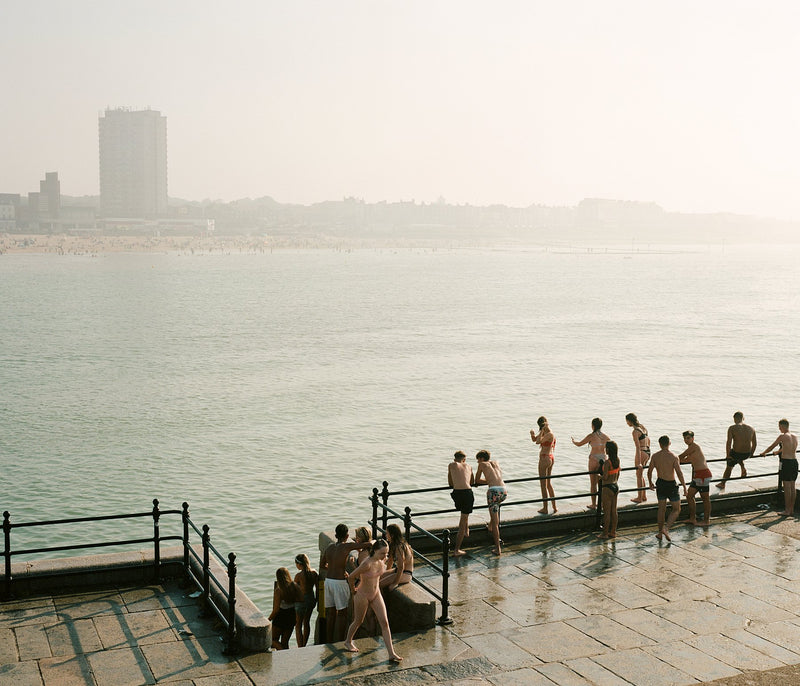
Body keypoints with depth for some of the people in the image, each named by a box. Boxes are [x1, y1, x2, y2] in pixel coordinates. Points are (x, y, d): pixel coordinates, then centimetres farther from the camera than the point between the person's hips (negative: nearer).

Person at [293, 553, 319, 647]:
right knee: (306, 623, 21)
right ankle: (304, 646, 31)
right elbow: (317, 587, 4)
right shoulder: (314, 573, -4)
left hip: (302, 600, -6)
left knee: (298, 625, 7)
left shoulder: (299, 575, -18)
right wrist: (316, 599, 16)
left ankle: (300, 648, 4)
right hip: (312, 598, 6)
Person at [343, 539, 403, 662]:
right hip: (362, 596, -5)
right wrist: (353, 591, -8)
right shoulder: (367, 563, -32)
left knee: (384, 623, -2)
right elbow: (351, 577, -22)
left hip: (376, 594, 6)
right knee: (358, 621, 17)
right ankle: (348, 642, 46)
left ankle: (391, 654, -1)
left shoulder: (382, 560, -10)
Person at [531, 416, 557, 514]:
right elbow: (534, 439, 16)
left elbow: (538, 442, -29)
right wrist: (532, 434, -4)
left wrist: (542, 431, -22)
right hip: (551, 458, 10)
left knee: (543, 485, 1)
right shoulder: (545, 433, 9)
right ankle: (554, 507, 24)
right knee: (548, 483, 19)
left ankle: (545, 509, 8)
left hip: (544, 459, -10)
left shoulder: (550, 434, -19)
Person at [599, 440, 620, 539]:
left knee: (606, 512, 1)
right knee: (614, 511, 14)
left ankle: (605, 533, 7)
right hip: (615, 487, 8)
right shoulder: (617, 460, 3)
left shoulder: (607, 462, -20)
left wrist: (600, 476, -1)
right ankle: (613, 532, 21)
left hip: (607, 488, -8)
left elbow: (605, 477, -22)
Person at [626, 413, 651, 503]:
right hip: (647, 452, 8)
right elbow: (648, 440, 18)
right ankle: (644, 496, 26)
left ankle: (639, 498, 15)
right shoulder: (643, 427, 9)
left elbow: (638, 447, -22)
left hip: (641, 453, -8)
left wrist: (639, 462, -22)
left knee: (639, 476, 6)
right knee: (640, 475, 20)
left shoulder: (635, 432, -18)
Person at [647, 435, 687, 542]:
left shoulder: (655, 456, -3)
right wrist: (684, 487, -9)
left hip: (660, 484, 4)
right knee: (677, 509, 10)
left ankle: (660, 532, 22)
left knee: (662, 509, 17)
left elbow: (649, 471, 2)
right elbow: (679, 473, -16)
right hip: (671, 485, -4)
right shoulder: (674, 457, -13)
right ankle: (666, 528, -8)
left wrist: (650, 483, 18)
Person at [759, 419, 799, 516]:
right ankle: (792, 509, 16)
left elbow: (771, 446, 0)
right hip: (794, 461, 7)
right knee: (793, 486, 10)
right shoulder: (795, 436, 10)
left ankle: (787, 511, 0)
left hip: (786, 462, -7)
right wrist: (779, 451, 43)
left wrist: (764, 453, 17)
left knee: (787, 486, -3)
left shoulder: (782, 436, -9)